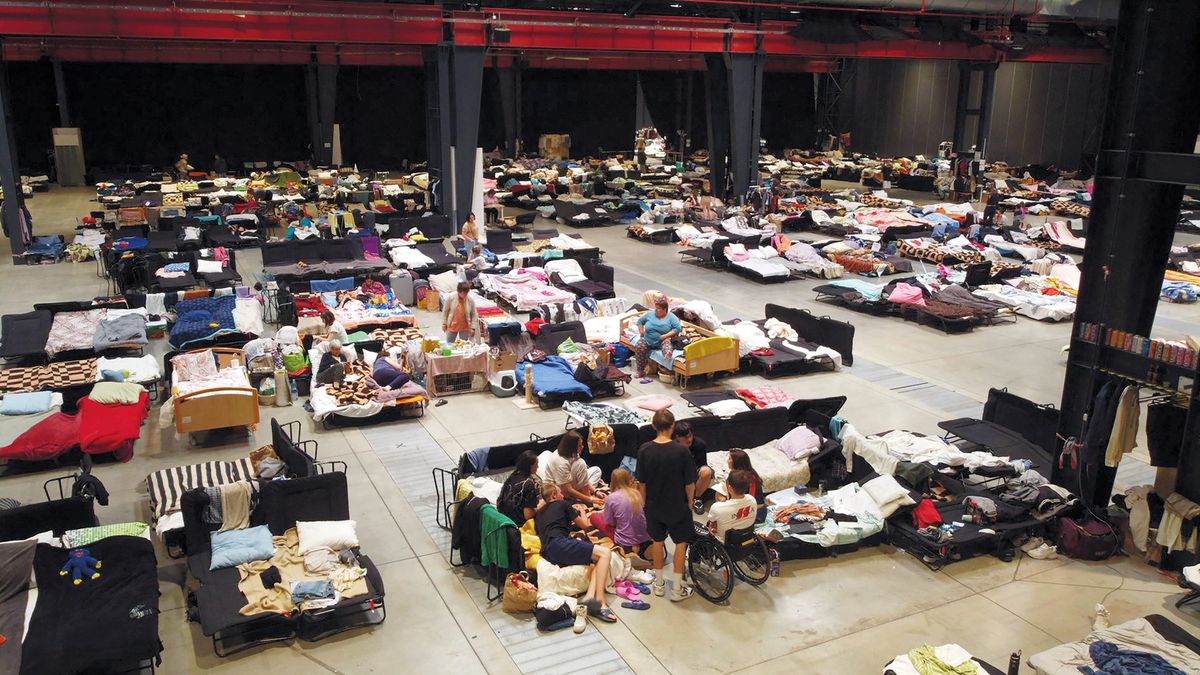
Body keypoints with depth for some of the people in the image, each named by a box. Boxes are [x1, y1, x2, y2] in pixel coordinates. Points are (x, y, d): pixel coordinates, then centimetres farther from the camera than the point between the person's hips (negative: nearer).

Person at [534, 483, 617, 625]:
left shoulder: (539, 513, 32)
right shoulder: (562, 504, 16)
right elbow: (584, 525, 21)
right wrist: (581, 511, 43)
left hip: (547, 552, 7)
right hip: (559, 543, -7)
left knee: (600, 560, 4)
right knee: (605, 553, -14)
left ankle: (589, 598, -22)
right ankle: (599, 600, -29)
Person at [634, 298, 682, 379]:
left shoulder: (671, 317, -1)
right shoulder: (650, 314, 11)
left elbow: (678, 328, -12)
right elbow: (640, 321, 23)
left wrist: (666, 336, -18)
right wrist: (641, 332, 7)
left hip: (662, 341, -3)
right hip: (647, 341, 3)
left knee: (666, 342, -36)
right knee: (639, 346, -22)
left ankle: (668, 353, -72)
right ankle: (640, 370, -13)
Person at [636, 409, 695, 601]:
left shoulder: (644, 450, -12)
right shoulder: (681, 451, -20)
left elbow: (642, 482, -3)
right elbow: (689, 483, -12)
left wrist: (645, 503, 12)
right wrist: (690, 503, 6)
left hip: (654, 506, 3)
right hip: (677, 506, -3)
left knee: (657, 541, 19)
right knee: (681, 543, 12)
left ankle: (659, 584, 30)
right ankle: (677, 589, 16)